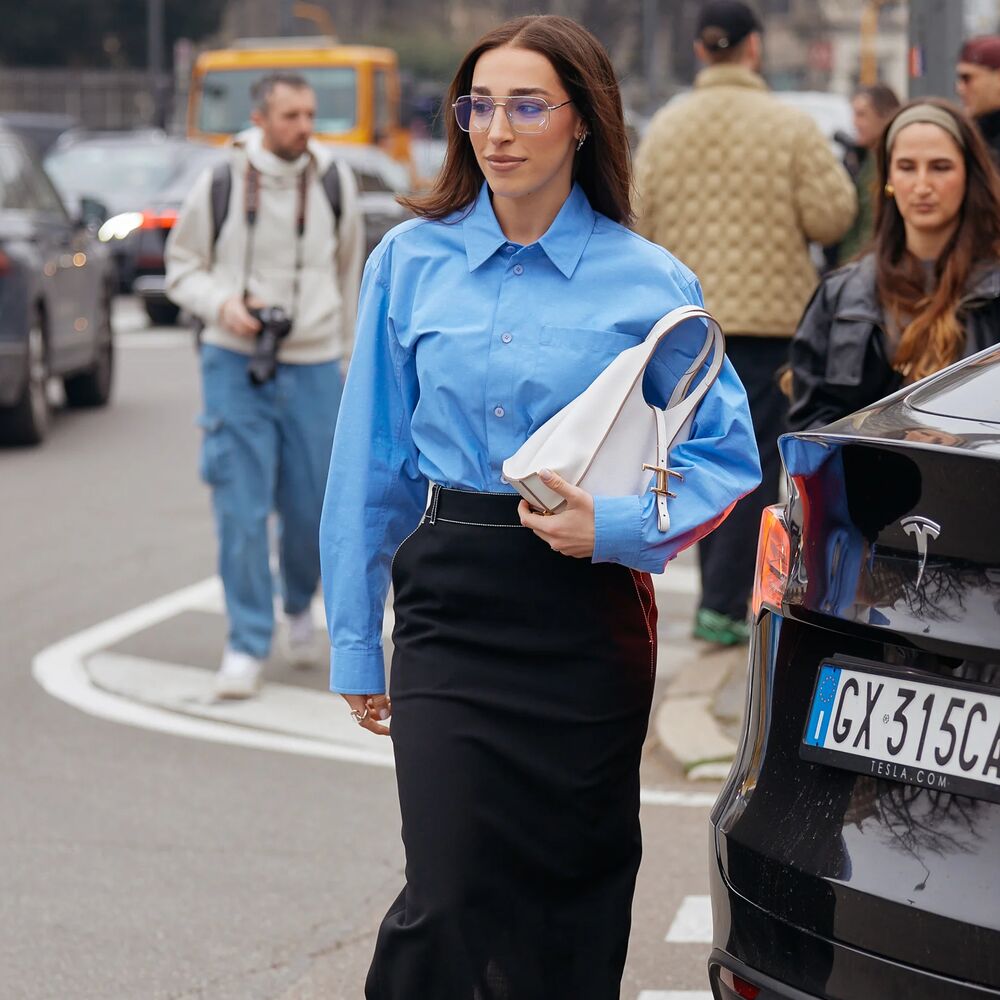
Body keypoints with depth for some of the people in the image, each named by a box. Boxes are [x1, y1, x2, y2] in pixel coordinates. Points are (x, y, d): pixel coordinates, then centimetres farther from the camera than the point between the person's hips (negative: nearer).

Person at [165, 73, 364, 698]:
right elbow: (183, 267, 5)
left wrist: (345, 353, 18)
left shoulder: (335, 182, 2)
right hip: (236, 364, -1)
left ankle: (299, 602, 36)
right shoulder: (220, 184, -4)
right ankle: (248, 646, 5)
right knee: (241, 510, -5)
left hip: (314, 366, 1)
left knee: (311, 508, 5)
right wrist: (221, 303, -15)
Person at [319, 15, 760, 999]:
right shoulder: (411, 261, 4)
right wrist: (355, 640, 8)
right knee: (448, 897, -10)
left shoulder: (648, 284, -2)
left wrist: (619, 526, -14)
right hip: (449, 601, 1)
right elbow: (371, 459, 8)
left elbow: (728, 454, 3)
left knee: (574, 890, 8)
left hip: (587, 613, 0)